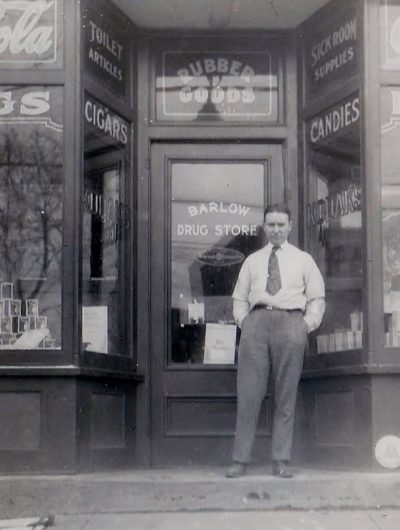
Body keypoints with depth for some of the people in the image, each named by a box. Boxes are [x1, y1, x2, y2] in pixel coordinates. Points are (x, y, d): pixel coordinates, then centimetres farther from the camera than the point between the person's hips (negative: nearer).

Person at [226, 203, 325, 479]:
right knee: (248, 393, -5)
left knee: (286, 395, -1)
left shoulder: (303, 259, 16)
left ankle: (281, 461, 3)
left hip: (290, 323, -1)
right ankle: (240, 460, -2)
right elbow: (240, 297, 20)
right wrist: (244, 321, 3)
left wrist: (308, 324, -1)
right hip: (256, 322, 1)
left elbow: (317, 298, 13)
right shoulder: (252, 260, 21)